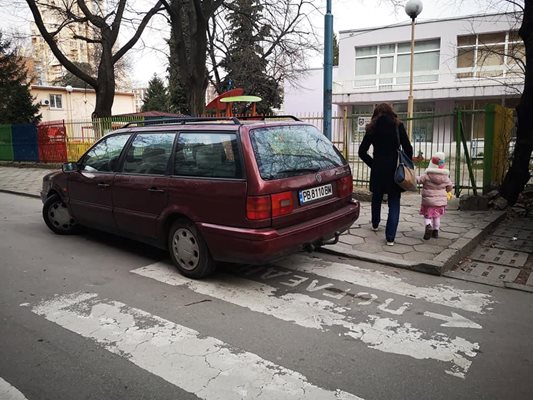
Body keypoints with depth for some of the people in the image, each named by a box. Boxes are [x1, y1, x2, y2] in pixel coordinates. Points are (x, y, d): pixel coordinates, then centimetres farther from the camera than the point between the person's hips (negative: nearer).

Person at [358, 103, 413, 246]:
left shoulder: (372, 128, 3)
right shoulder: (398, 125, -1)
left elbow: (362, 151, 1)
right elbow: (408, 148, -6)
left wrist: (373, 164, 8)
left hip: (378, 170, 2)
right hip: (395, 169, -2)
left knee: (377, 198, 23)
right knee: (394, 203, 2)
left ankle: (375, 224, 43)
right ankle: (390, 237, -4)